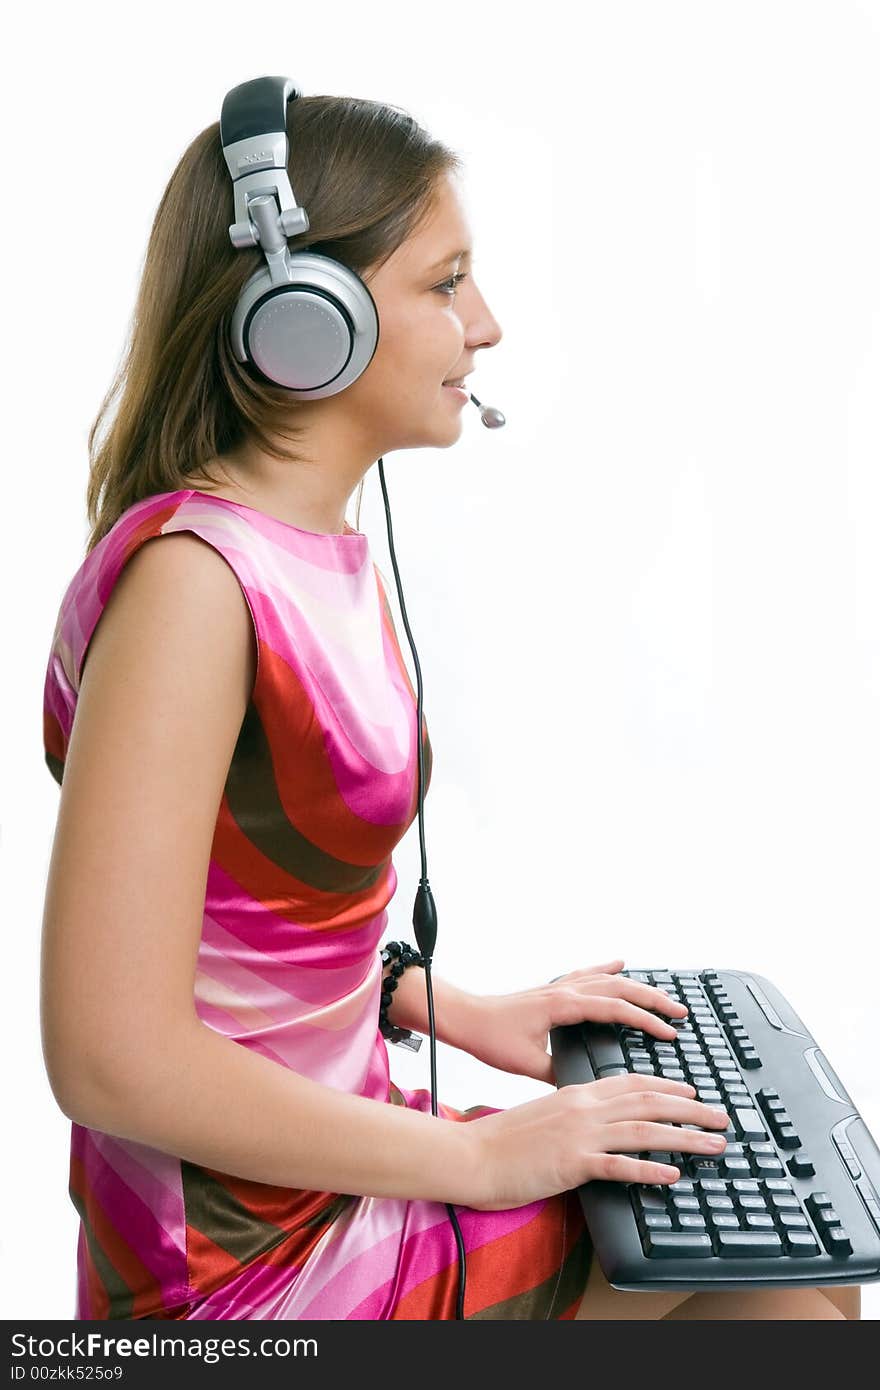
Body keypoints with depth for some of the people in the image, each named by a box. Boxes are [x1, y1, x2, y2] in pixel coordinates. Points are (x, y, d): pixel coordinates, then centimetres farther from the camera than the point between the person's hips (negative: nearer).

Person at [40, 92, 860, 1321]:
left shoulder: (329, 554, 4)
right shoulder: (189, 575, -24)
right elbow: (113, 1059, -26)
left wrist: (458, 1013, 6)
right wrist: (479, 1156, -19)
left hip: (331, 1162, 8)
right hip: (251, 1267, -7)